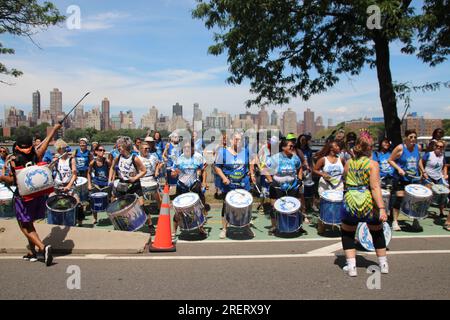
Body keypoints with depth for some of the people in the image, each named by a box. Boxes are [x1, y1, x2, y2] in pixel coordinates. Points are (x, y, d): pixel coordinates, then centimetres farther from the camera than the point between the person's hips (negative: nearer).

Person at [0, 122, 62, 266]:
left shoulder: (14, 161, -12)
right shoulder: (37, 155, -4)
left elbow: (12, 180, -12)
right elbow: (47, 140, 9)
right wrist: (55, 128, 22)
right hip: (39, 194, 5)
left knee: (25, 226, 4)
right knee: (29, 224, 21)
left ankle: (42, 247, -17)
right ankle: (32, 252, 25)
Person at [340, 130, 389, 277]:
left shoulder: (348, 163, 4)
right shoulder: (372, 164, -6)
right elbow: (375, 187, -15)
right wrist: (381, 208, -17)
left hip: (350, 202, 1)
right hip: (368, 203, -1)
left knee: (347, 234, 17)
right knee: (377, 233, 21)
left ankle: (351, 267, 11)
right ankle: (383, 264, 32)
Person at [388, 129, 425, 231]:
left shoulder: (418, 148, 4)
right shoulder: (400, 148, -11)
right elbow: (390, 160, -7)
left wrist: (422, 171, 15)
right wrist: (398, 168, -19)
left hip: (414, 178, 5)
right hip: (401, 178, -5)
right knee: (399, 198, -5)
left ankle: (415, 221, 20)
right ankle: (395, 221, 6)